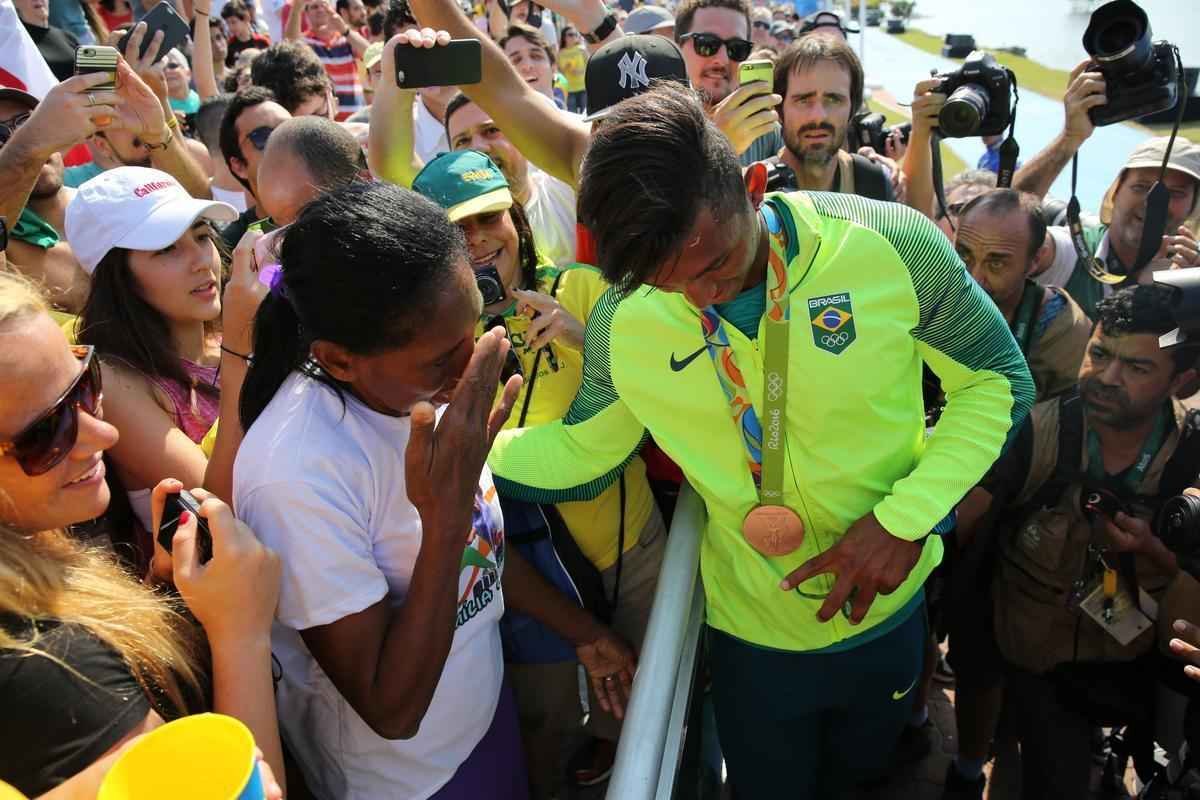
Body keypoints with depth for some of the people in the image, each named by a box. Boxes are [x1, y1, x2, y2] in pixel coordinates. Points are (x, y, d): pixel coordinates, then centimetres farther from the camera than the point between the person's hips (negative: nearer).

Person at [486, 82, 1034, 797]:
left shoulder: (891, 247, -25)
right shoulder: (623, 323, -19)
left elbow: (998, 379, -11)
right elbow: (579, 454, -4)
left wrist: (906, 518, -22)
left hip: (889, 610, 1)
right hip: (755, 637, 0)